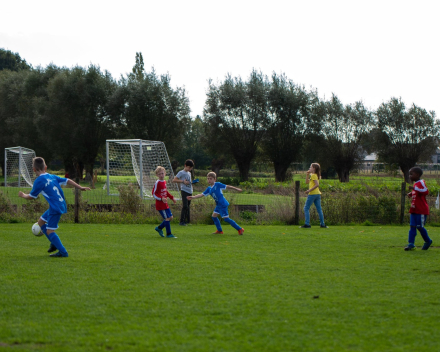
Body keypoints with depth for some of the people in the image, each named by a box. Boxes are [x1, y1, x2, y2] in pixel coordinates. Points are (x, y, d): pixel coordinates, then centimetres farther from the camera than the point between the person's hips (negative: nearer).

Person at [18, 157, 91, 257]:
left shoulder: (39, 180, -11)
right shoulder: (52, 177, 11)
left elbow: (31, 196, -3)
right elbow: (67, 181, 13)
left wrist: (23, 195, 18)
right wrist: (80, 188, 22)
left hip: (55, 208, -9)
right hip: (61, 205, 9)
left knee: (50, 231, -6)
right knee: (41, 221, 21)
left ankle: (63, 252, -7)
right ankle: (54, 244, 26)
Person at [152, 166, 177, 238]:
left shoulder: (164, 182, 11)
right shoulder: (157, 183, -14)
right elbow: (153, 193, -15)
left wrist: (172, 198, 23)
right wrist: (161, 198, -26)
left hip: (165, 204, 8)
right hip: (160, 205, -8)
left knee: (170, 217, 10)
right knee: (167, 218, -8)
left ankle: (159, 228, 24)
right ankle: (169, 234, 1)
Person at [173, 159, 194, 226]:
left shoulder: (189, 173, 20)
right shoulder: (181, 172, -4)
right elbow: (174, 180, -11)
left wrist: (192, 182, 14)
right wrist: (183, 181, -17)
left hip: (190, 192, 8)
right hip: (184, 191, -8)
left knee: (187, 206, 10)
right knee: (185, 206, -14)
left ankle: (187, 221, 15)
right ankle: (181, 221, -12)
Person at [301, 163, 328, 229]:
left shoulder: (313, 175, -10)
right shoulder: (316, 175, 18)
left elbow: (317, 184, -21)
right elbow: (307, 182, 26)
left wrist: (309, 190, -21)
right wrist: (307, 174, 17)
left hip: (312, 194, -9)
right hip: (318, 194, 9)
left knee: (306, 208, -3)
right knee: (319, 209, 8)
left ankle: (307, 224, -8)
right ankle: (322, 224, 7)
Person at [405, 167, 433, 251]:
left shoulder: (421, 182, -13)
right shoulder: (415, 184, 16)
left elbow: (426, 191, -28)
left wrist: (414, 188, -33)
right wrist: (411, 194, 11)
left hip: (421, 211, -9)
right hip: (414, 210, 9)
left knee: (420, 227, -3)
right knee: (412, 226, 2)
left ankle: (428, 241, 17)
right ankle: (411, 244, -1)